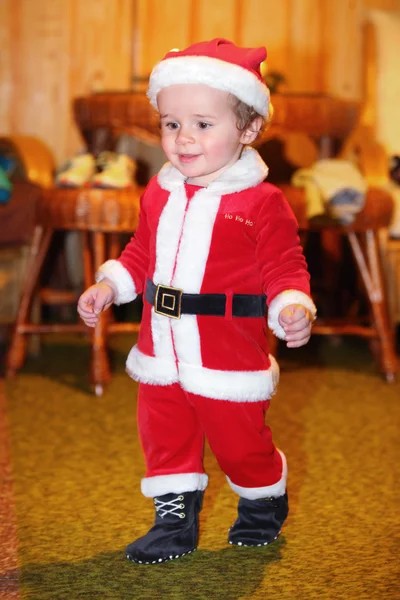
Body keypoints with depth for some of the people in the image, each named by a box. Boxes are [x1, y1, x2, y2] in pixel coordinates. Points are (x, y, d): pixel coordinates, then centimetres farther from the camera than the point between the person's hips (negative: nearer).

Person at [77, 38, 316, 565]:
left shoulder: (261, 203, -12)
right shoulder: (159, 194, 6)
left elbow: (284, 269, -10)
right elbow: (141, 254, 18)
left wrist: (293, 308, -28)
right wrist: (109, 286, 6)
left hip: (230, 362, -5)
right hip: (161, 356, 5)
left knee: (239, 442, 10)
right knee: (164, 437, 13)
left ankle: (264, 503, 39)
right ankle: (175, 520, 30)